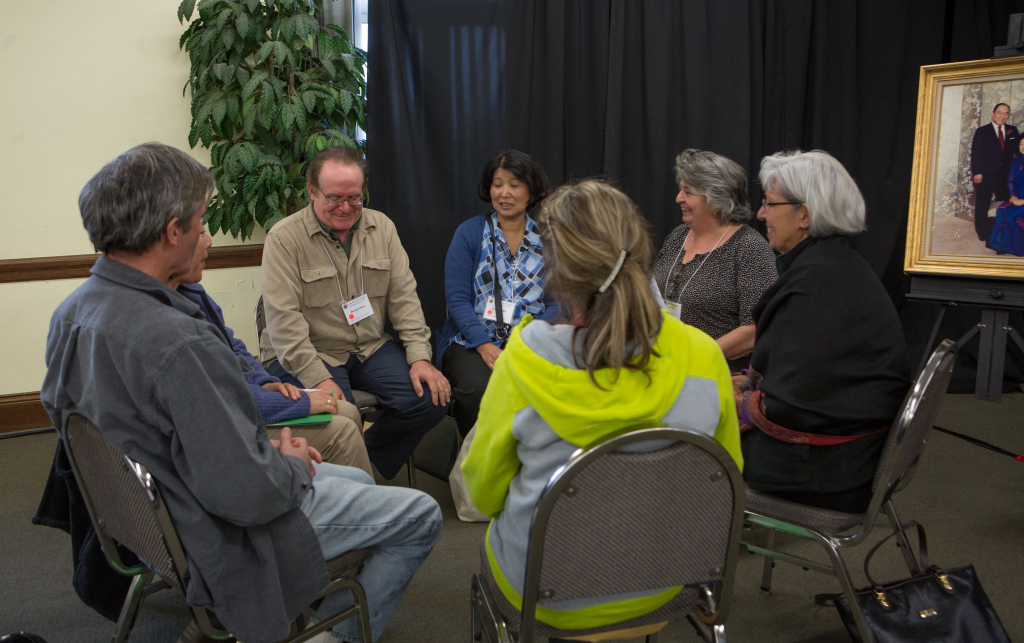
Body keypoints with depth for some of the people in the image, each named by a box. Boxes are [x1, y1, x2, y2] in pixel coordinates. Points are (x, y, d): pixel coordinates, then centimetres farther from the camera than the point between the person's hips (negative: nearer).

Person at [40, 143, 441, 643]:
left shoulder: (71, 312, -5)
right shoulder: (180, 343, -35)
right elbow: (248, 494, -34)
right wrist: (294, 465, -8)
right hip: (221, 543, -9)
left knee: (357, 479, 26)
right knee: (421, 515, 5)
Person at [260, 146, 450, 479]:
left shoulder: (381, 227, 7)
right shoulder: (284, 238, -9)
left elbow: (403, 296, 5)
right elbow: (283, 320, -16)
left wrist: (420, 357, -8)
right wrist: (318, 379, -27)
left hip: (371, 349, 5)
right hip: (307, 355, -5)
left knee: (432, 399, -16)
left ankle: (369, 467, 7)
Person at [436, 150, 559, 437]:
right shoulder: (469, 233, 5)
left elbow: (557, 302, 5)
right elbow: (457, 298, -1)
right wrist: (485, 346, -14)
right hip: (471, 341, -1)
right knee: (478, 388, -33)